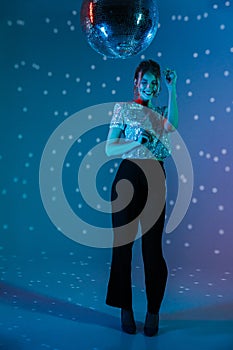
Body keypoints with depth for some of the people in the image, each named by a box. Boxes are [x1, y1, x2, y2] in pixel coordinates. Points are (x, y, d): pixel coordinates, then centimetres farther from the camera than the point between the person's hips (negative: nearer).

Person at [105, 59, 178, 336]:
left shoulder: (161, 112, 15)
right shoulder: (123, 108, 6)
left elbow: (171, 126, -10)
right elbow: (109, 148, -3)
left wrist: (171, 89, -7)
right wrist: (140, 140, -16)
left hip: (155, 179, 2)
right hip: (128, 177, -2)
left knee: (153, 246, 1)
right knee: (122, 243, 1)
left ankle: (153, 311, 16)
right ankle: (125, 309, 15)